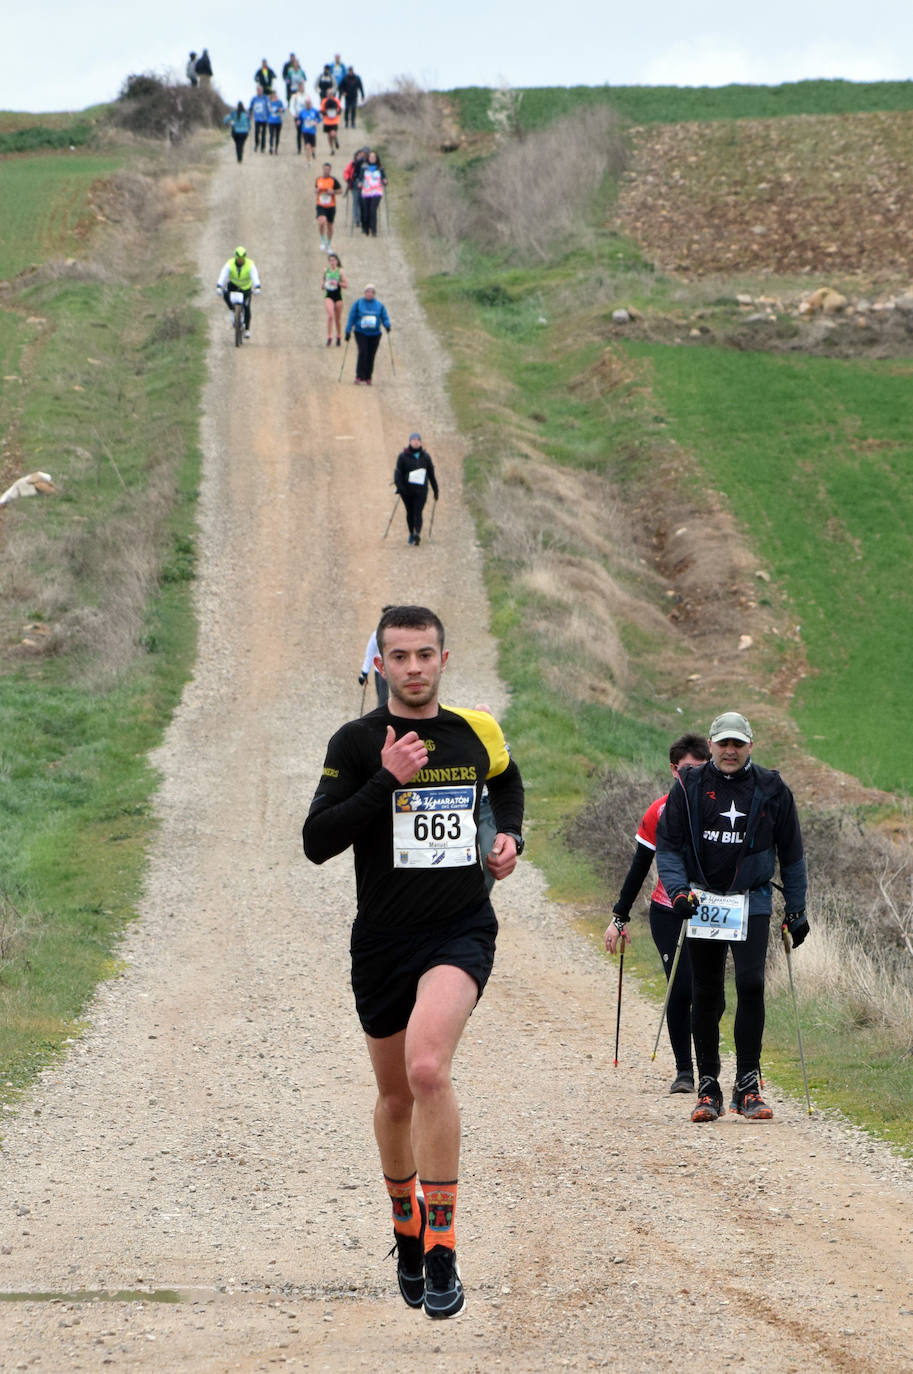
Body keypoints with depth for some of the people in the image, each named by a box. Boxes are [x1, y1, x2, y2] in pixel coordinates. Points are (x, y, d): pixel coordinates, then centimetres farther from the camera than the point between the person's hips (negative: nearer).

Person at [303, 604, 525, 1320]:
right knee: (396, 1095, 14)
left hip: (461, 931, -1)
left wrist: (510, 835, 10)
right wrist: (387, 780, -19)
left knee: (428, 1068, -25)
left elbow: (508, 779, 29)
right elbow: (317, 843, -11)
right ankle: (406, 1230, 41)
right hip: (383, 939, 1)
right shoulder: (357, 742, -3)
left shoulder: (477, 733, 4)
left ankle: (441, 1256, -22)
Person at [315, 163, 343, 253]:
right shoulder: (318, 179, 4)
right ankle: (322, 241, -3)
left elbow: (340, 190, 3)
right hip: (321, 206, 0)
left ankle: (328, 246, 27)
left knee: (329, 225, 10)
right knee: (321, 222, -24)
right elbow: (315, 190, 18)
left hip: (331, 206, 0)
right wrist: (316, 191, -6)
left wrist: (333, 192, -16)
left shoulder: (333, 180, -4)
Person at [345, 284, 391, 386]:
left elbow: (385, 318, 9)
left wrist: (387, 325, -13)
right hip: (361, 333, -2)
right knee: (363, 353, -18)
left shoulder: (380, 306, 9)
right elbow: (351, 318, 6)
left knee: (370, 356, 1)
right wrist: (348, 331, 0)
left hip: (374, 334, 2)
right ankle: (359, 378, -17)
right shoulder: (358, 304, 5)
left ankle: (368, 378, 11)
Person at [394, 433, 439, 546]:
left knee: (418, 512, -14)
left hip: (421, 490, 0)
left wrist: (436, 490, 14)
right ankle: (411, 533, 30)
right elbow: (398, 472, -6)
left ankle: (417, 534, -28)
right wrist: (399, 487, -19)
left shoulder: (425, 457, 6)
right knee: (410, 512, 11)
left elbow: (431, 474, 12)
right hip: (407, 489, 0)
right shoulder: (403, 456, 0)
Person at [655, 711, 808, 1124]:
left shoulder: (771, 790, 4)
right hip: (701, 900, 1)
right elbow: (668, 845, 3)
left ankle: (748, 1085, -9)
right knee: (705, 994, 3)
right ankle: (708, 1087, 11)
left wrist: (796, 908, 9)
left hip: (751, 901, -1)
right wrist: (677, 889, -13)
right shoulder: (688, 788, 2)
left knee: (750, 983, -16)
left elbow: (791, 854, 12)